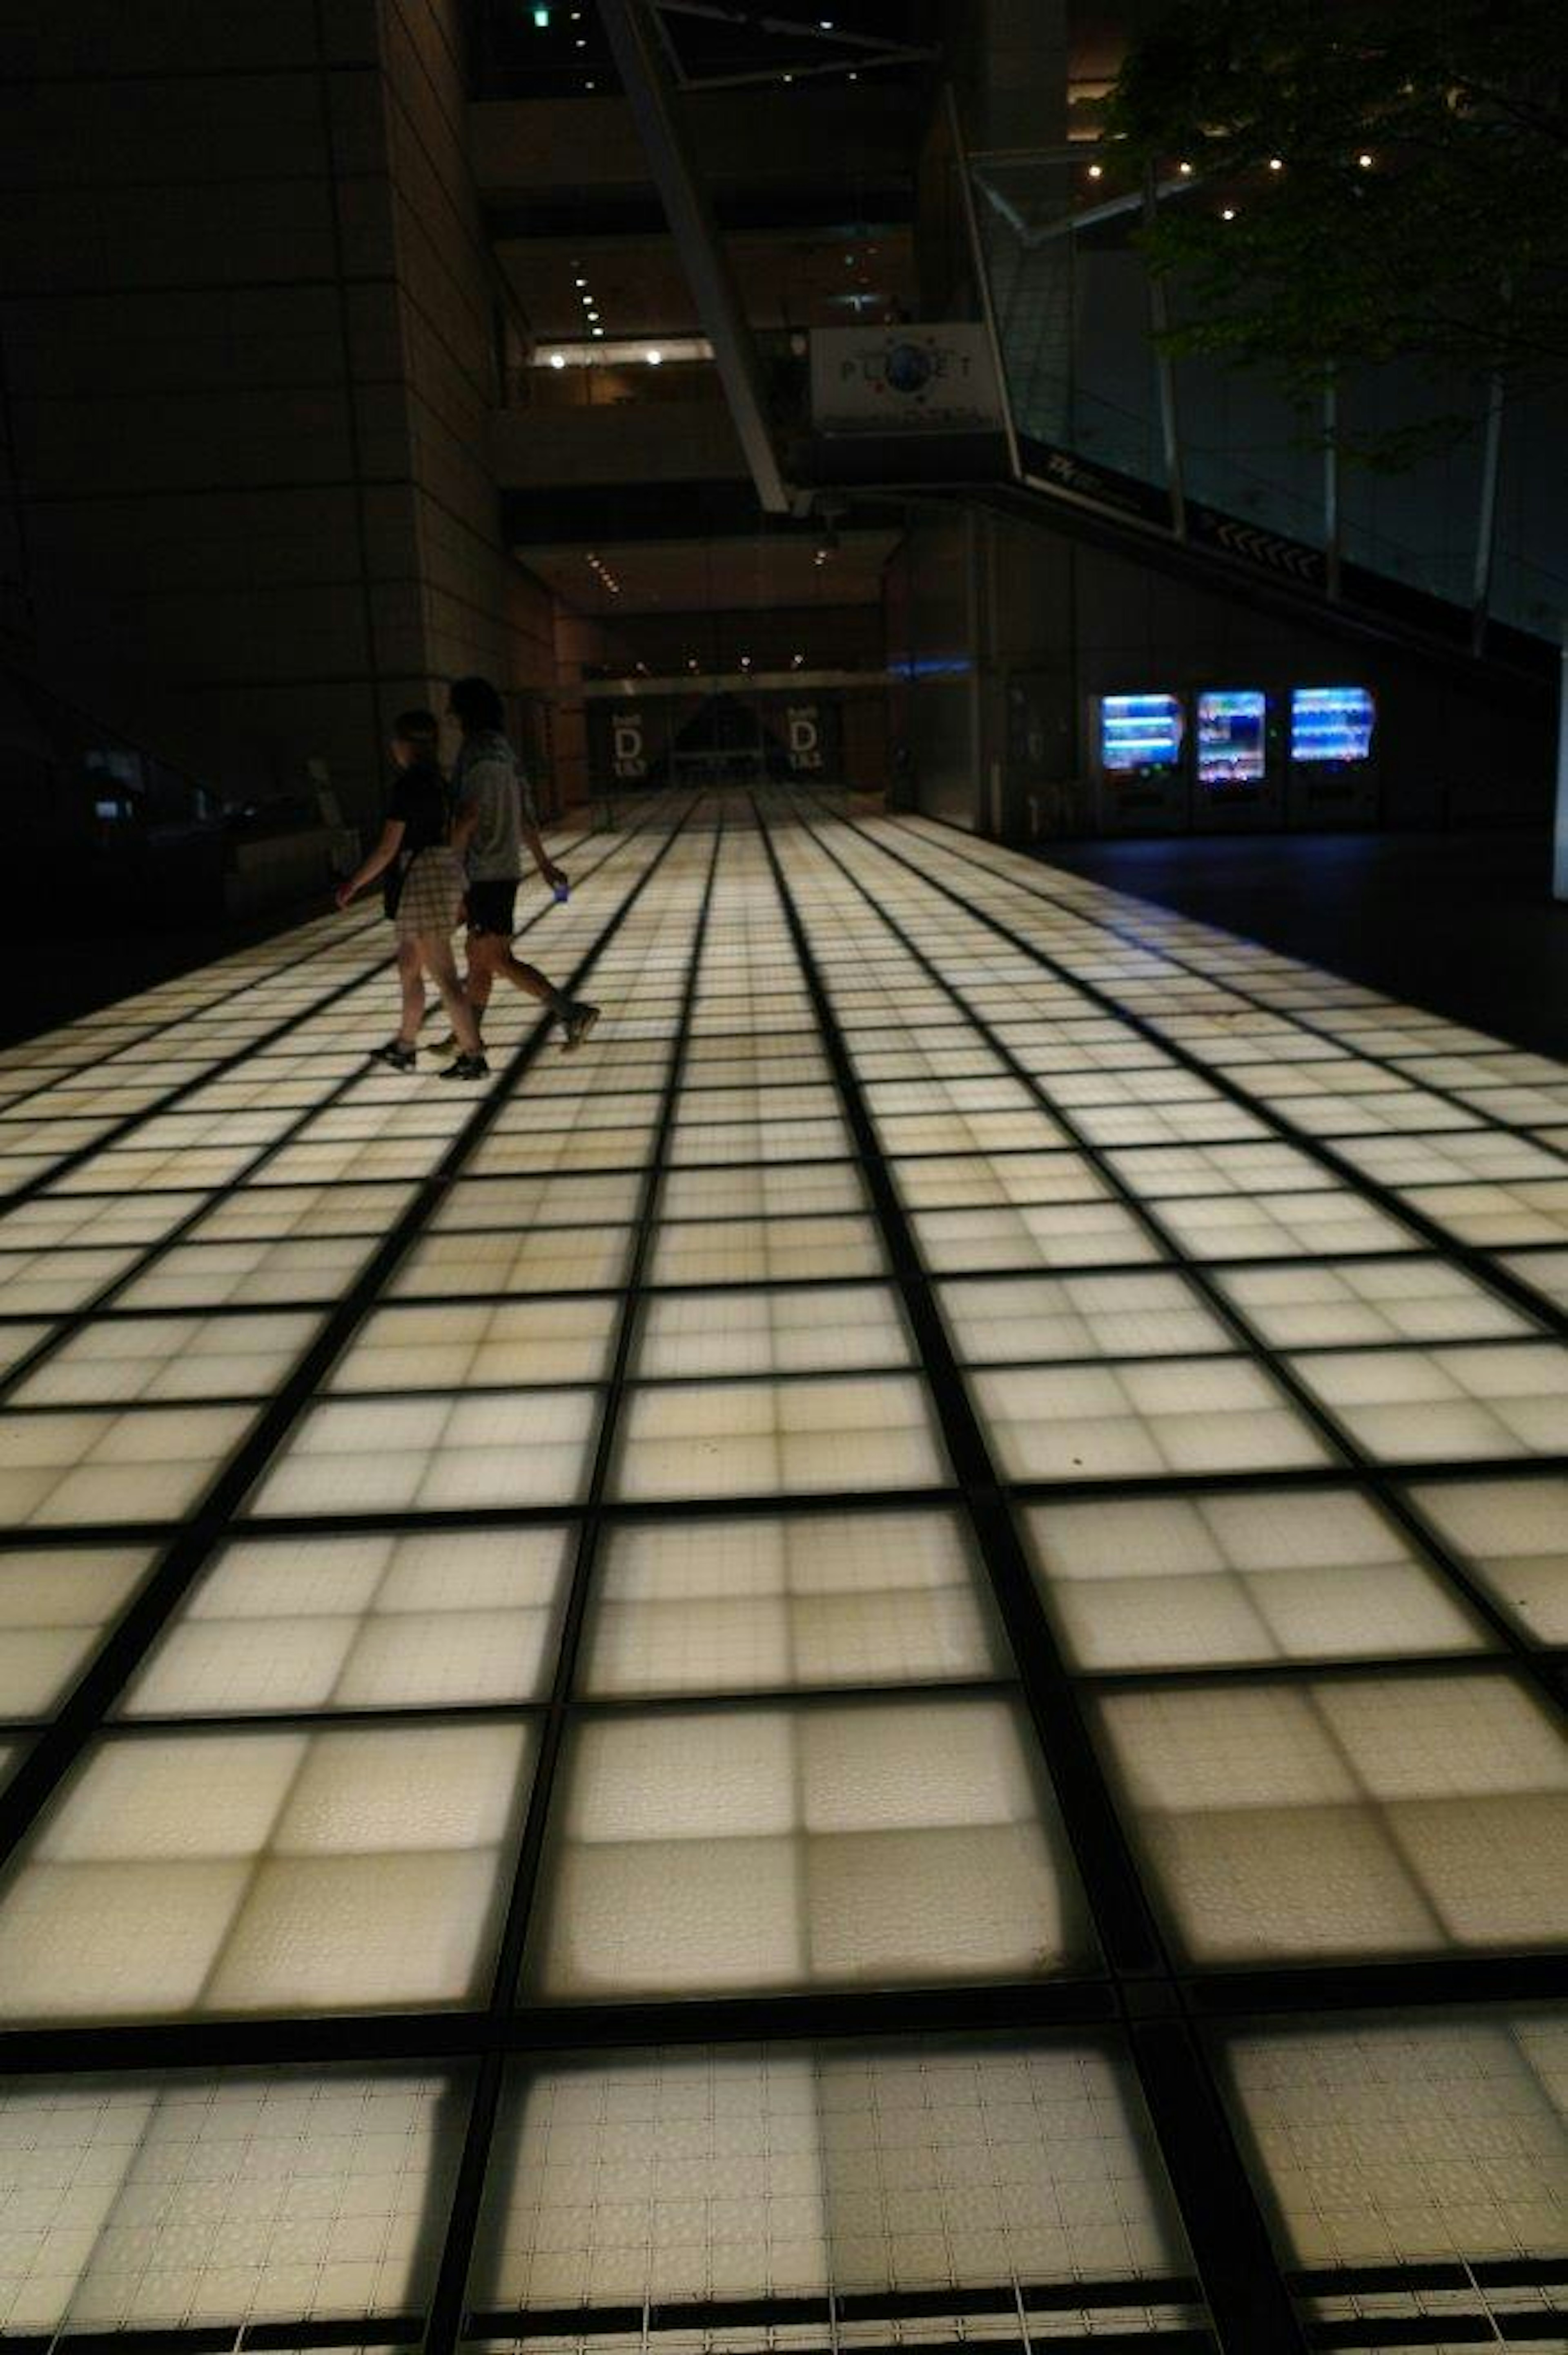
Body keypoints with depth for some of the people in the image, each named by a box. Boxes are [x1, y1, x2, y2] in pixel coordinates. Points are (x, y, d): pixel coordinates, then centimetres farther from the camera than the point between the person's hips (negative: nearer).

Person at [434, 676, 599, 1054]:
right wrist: (544, 863, 25)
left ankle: (572, 1012, -11)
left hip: (487, 873, -10)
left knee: (497, 961, -7)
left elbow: (469, 813, -24)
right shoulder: (504, 751, 14)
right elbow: (525, 814, 19)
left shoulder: (480, 752, -15)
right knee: (478, 958, 15)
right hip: (504, 869, 10)